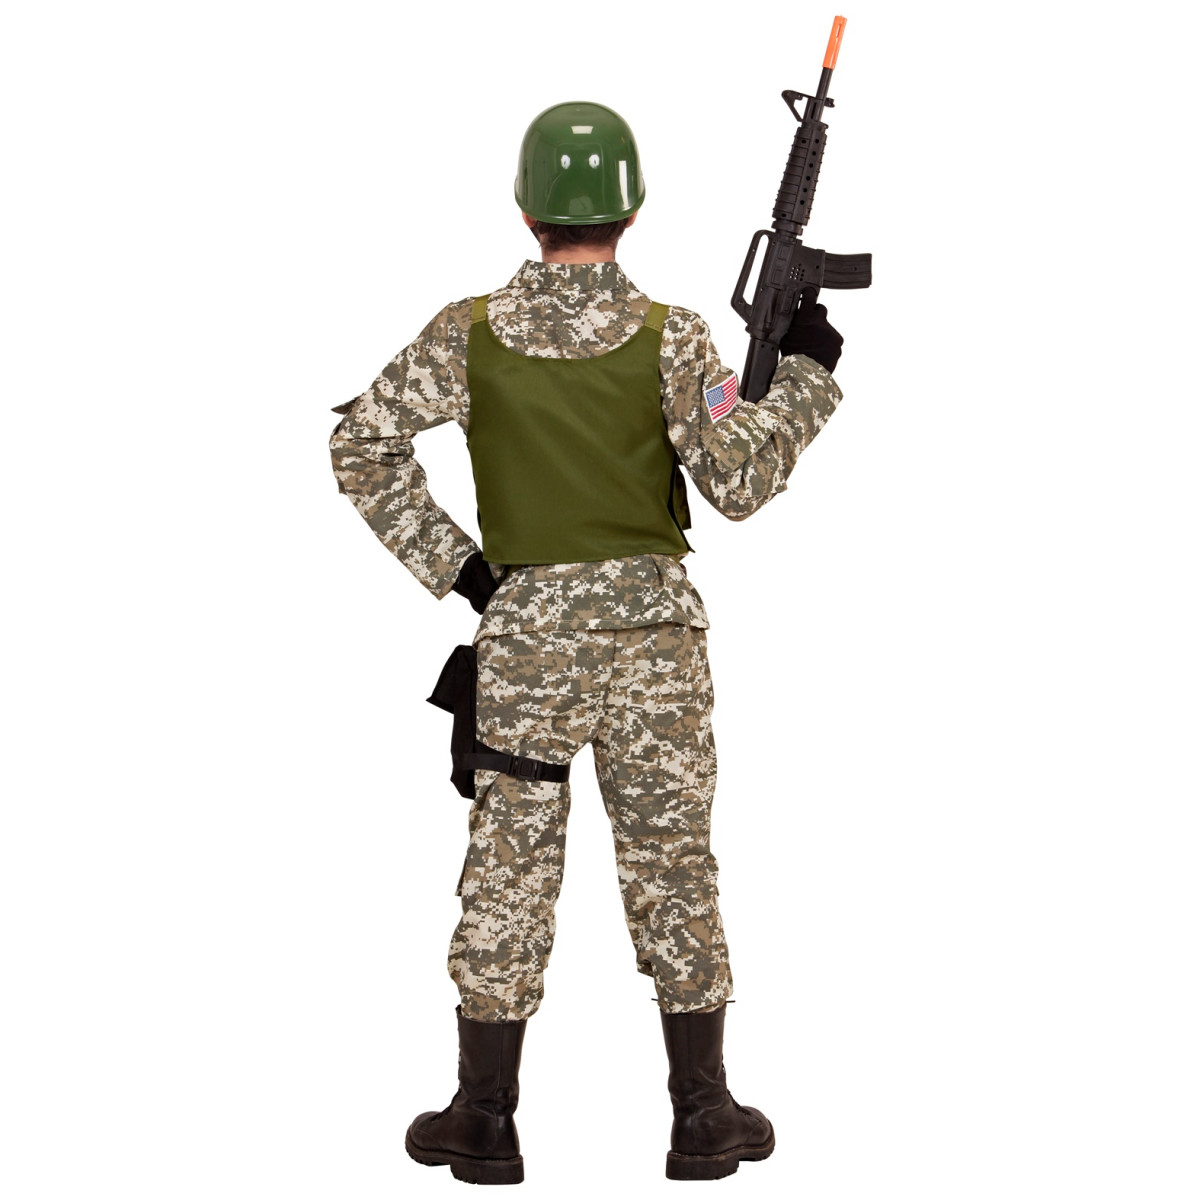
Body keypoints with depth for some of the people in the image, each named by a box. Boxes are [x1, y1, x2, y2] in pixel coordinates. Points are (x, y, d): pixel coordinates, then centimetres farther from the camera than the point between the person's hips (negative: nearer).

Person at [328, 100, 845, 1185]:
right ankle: (703, 1118, 15)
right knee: (673, 868, 8)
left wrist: (448, 563, 1)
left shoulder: (472, 333, -3)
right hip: (651, 628, -1)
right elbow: (739, 483, -10)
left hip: (523, 631, 1)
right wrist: (803, 376, 2)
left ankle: (485, 1118, 14)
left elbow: (362, 445, -2)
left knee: (508, 869, 9)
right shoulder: (669, 338, -8)